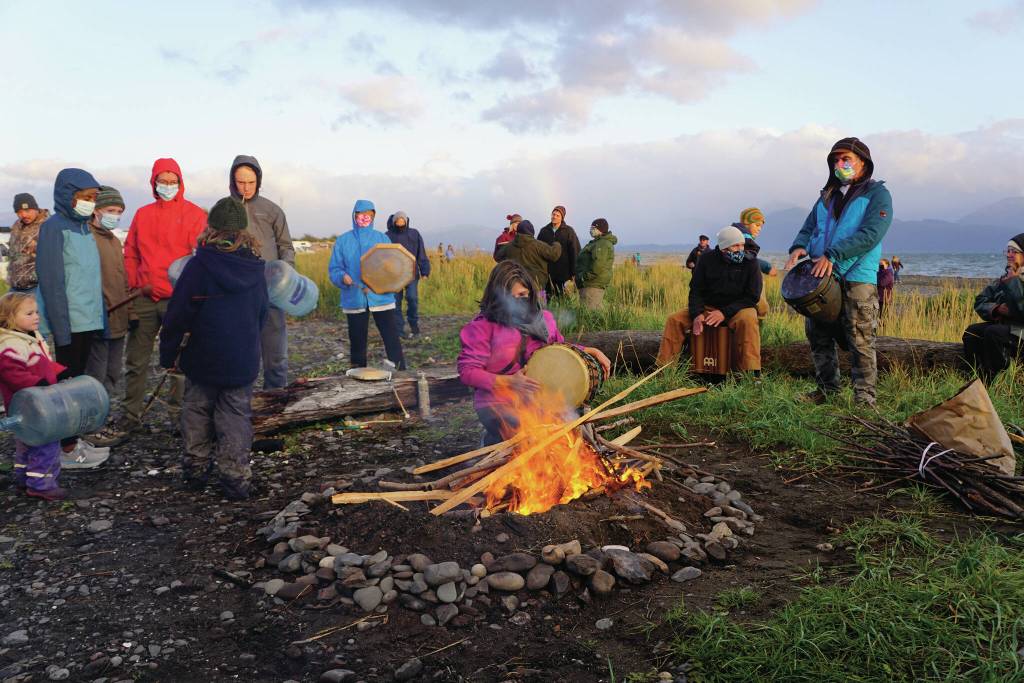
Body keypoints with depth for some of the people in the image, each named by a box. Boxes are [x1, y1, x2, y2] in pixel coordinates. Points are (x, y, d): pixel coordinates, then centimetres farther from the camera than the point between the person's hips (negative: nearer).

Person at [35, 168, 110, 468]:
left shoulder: (83, 228, 13)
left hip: (88, 319, 8)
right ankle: (68, 449, 6)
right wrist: (61, 327, -18)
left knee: (77, 381, 13)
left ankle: (72, 439, 22)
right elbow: (52, 281, -15)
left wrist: (101, 316, 12)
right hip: (71, 321, -8)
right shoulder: (55, 227, -10)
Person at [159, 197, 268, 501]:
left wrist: (169, 354, 0)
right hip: (243, 361, 2)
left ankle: (196, 472, 25)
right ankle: (237, 480, 7)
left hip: (203, 359, -2)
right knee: (236, 419, 8)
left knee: (197, 414, 16)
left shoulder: (201, 265, -13)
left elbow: (178, 314, -10)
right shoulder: (255, 268, -1)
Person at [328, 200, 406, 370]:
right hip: (354, 299, 1)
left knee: (392, 338, -6)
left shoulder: (382, 238, 7)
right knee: (357, 341, 10)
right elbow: (334, 269, 6)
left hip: (381, 297, -1)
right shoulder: (343, 240, 6)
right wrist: (343, 277, -15)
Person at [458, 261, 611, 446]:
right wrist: (506, 382, -23)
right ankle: (493, 439, 7)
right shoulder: (482, 326, -12)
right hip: (498, 402, -6)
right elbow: (467, 371, -13)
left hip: (537, 396, 6)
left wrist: (591, 351, 6)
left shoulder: (542, 319, 6)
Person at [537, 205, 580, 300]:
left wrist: (573, 271, -7)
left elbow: (575, 251, -2)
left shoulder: (568, 231, 0)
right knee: (549, 296, 7)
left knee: (562, 297, -2)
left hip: (563, 271, -3)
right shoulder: (544, 231, 9)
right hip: (547, 270, 3)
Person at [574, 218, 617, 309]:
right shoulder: (598, 242, 23)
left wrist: (585, 276, -20)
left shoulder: (603, 244, -14)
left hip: (593, 284, -11)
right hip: (591, 283, 11)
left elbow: (598, 265, -27)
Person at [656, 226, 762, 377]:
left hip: (738, 308, -3)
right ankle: (664, 368, -9)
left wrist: (725, 313, -24)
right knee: (674, 319, -15)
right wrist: (697, 314, -20)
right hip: (707, 307, 3)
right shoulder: (706, 260, 0)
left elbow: (752, 297, -11)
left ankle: (751, 373, -38)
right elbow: (696, 290, 1)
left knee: (747, 321, -38)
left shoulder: (750, 262, -6)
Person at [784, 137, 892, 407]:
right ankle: (827, 388, 23)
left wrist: (832, 255, -23)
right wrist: (799, 247, -7)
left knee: (860, 341, -7)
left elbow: (870, 234, -14)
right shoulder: (827, 196, 21)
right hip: (821, 276, 6)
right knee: (818, 335, 10)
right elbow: (808, 228, 18)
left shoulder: (877, 194, 1)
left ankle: (864, 397, 0)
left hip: (857, 278, -6)